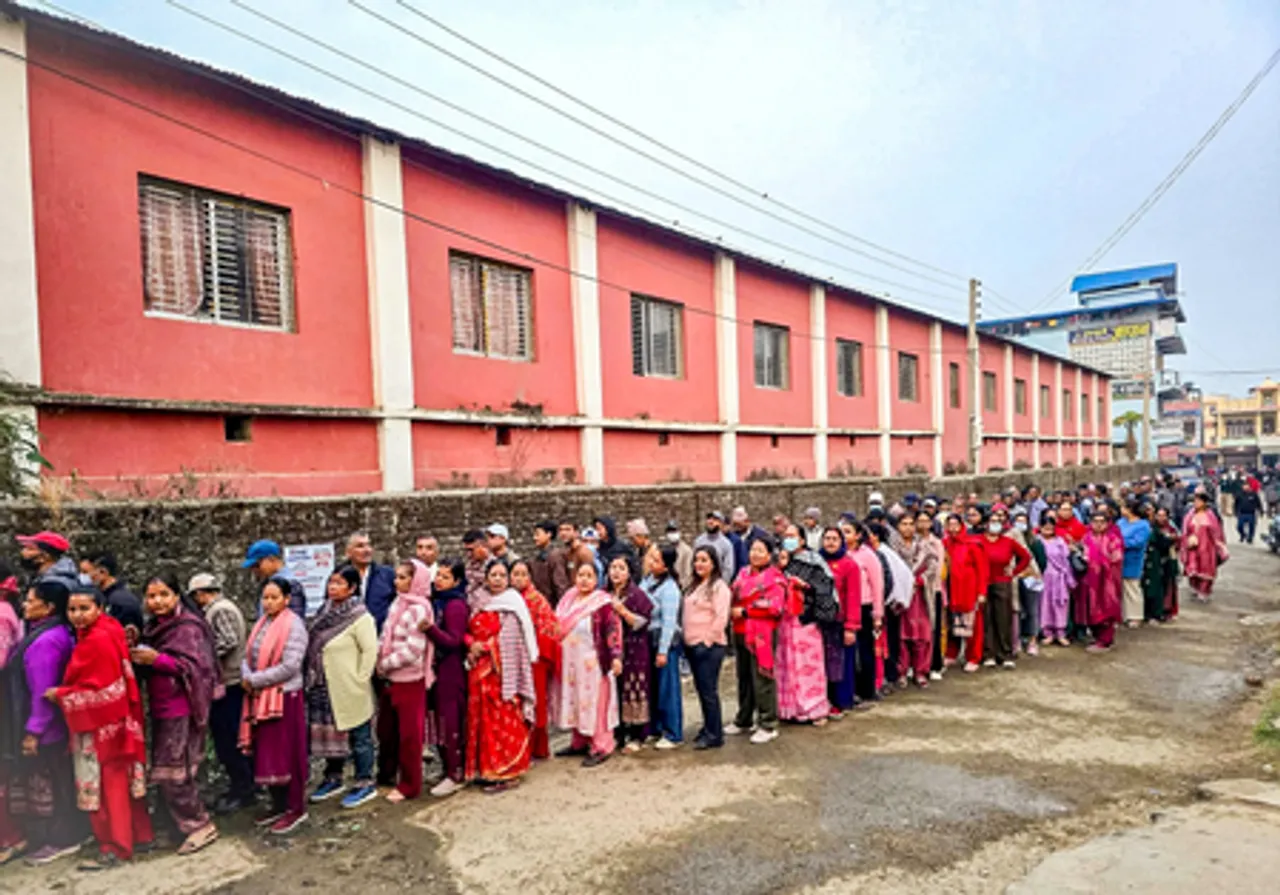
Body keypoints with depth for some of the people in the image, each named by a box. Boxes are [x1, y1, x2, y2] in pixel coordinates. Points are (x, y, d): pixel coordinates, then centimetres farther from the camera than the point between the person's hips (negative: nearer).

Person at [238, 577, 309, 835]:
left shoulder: (294, 625, -13)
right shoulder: (262, 623, 10)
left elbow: (289, 667, -20)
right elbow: (248, 656, 10)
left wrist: (254, 680, -14)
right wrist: (246, 677, -11)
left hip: (285, 697, -7)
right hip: (260, 698, 7)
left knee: (287, 754, 1)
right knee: (266, 753, 14)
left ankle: (296, 808, 14)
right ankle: (278, 804, 28)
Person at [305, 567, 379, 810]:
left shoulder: (360, 617, -15)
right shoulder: (325, 612, 7)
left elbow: (370, 650, -17)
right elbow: (313, 648, 15)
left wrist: (360, 680, -15)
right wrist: (312, 678, 10)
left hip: (349, 691, -7)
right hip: (325, 688, 7)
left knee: (359, 736, 4)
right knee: (330, 732, 17)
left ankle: (365, 783, 17)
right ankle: (333, 778, 34)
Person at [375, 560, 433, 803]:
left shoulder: (419, 609, -16)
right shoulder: (397, 604, 7)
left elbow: (412, 650, -20)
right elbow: (385, 637, 11)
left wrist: (385, 664, -12)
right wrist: (379, 661, -5)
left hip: (409, 680, -7)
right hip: (390, 679, 7)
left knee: (409, 735, 5)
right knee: (386, 730, 18)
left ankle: (409, 785, 18)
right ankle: (386, 774, 35)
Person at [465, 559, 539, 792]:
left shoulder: (512, 604, -5)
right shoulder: (477, 602, 11)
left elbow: (513, 641, -10)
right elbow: (468, 631, 14)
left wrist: (484, 647, -11)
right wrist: (472, 644, -5)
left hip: (503, 669, -5)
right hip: (480, 670, 6)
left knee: (504, 719, -2)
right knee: (482, 718, 9)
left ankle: (507, 772, 7)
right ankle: (486, 768, 21)